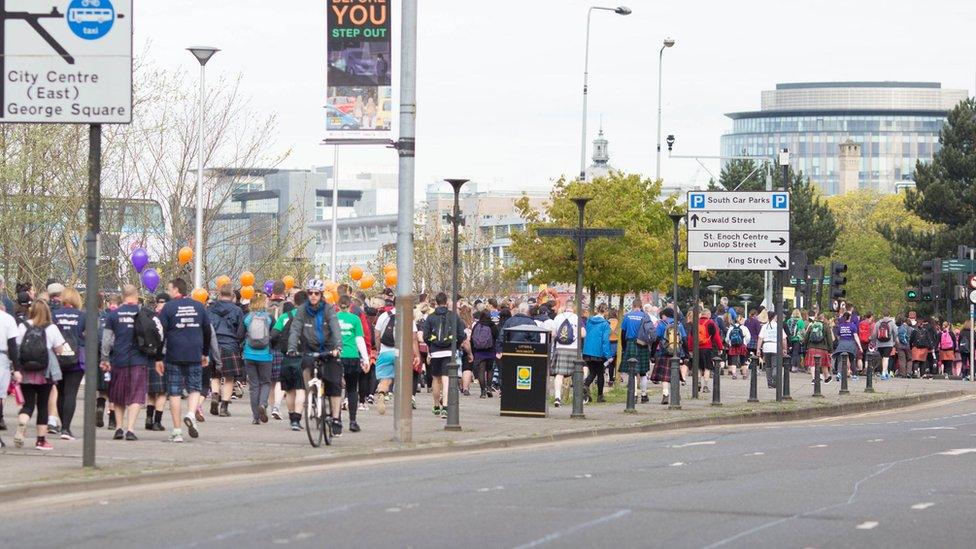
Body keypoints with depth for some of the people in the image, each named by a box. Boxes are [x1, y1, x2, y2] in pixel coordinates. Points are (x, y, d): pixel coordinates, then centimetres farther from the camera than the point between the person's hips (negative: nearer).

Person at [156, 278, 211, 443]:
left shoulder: (169, 307, -3)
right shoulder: (198, 306, 8)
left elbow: (161, 334, -5)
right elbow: (208, 331, 14)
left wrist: (158, 358, -1)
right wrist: (205, 353, 25)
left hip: (174, 356, -2)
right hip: (195, 355, 2)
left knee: (174, 392, 3)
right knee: (195, 388, 13)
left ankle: (177, 432, 1)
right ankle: (191, 414, -15)